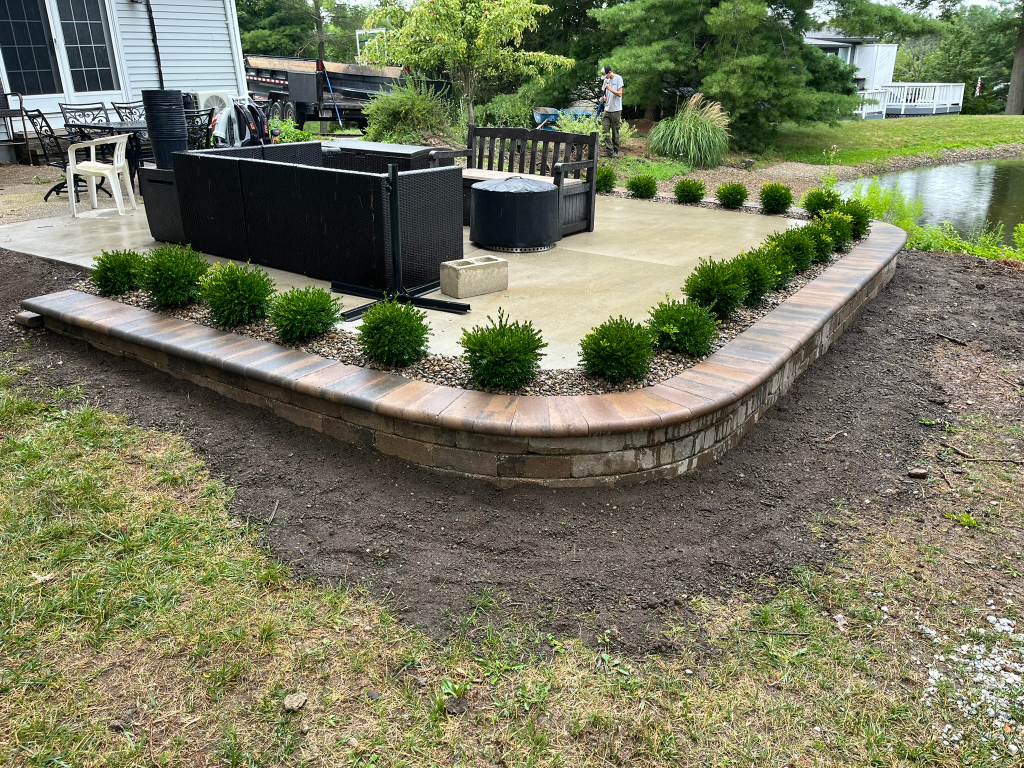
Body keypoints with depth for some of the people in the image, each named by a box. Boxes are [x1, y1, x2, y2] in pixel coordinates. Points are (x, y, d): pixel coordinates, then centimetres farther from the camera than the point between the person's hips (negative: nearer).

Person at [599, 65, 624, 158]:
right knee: (605, 130, -5)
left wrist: (609, 88, -19)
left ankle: (615, 151, 9)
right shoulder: (606, 80, 13)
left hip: (616, 110, -6)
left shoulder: (618, 79, -6)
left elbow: (619, 94, -12)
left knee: (615, 132, 1)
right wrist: (603, 98, -1)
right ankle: (609, 150, -4)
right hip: (607, 109, 6)